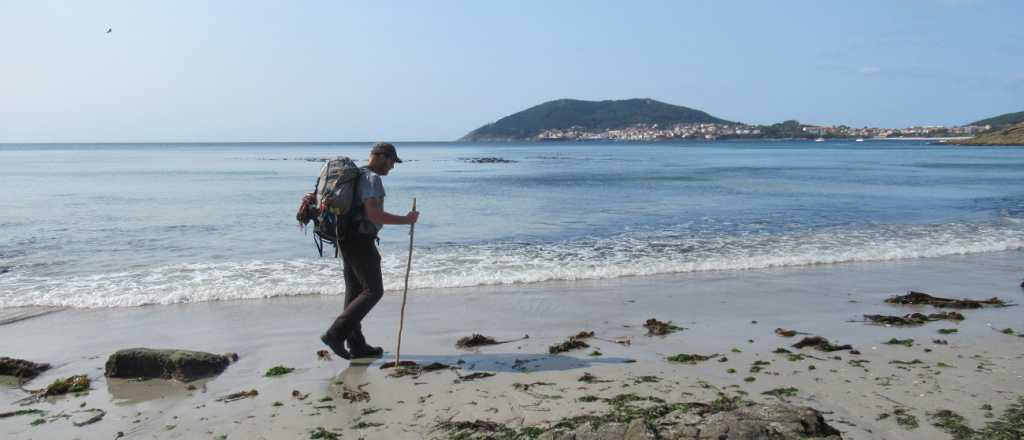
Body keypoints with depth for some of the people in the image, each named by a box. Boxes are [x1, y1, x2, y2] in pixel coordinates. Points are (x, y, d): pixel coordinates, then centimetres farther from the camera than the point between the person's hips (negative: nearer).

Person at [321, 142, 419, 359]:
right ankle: (336, 334, -8)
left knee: (355, 291, 11)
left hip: (348, 239, 10)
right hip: (361, 241, -10)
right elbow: (373, 214, -26)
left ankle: (357, 345, 16)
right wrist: (405, 220, -22)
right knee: (373, 291, -5)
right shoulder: (372, 179, -14)